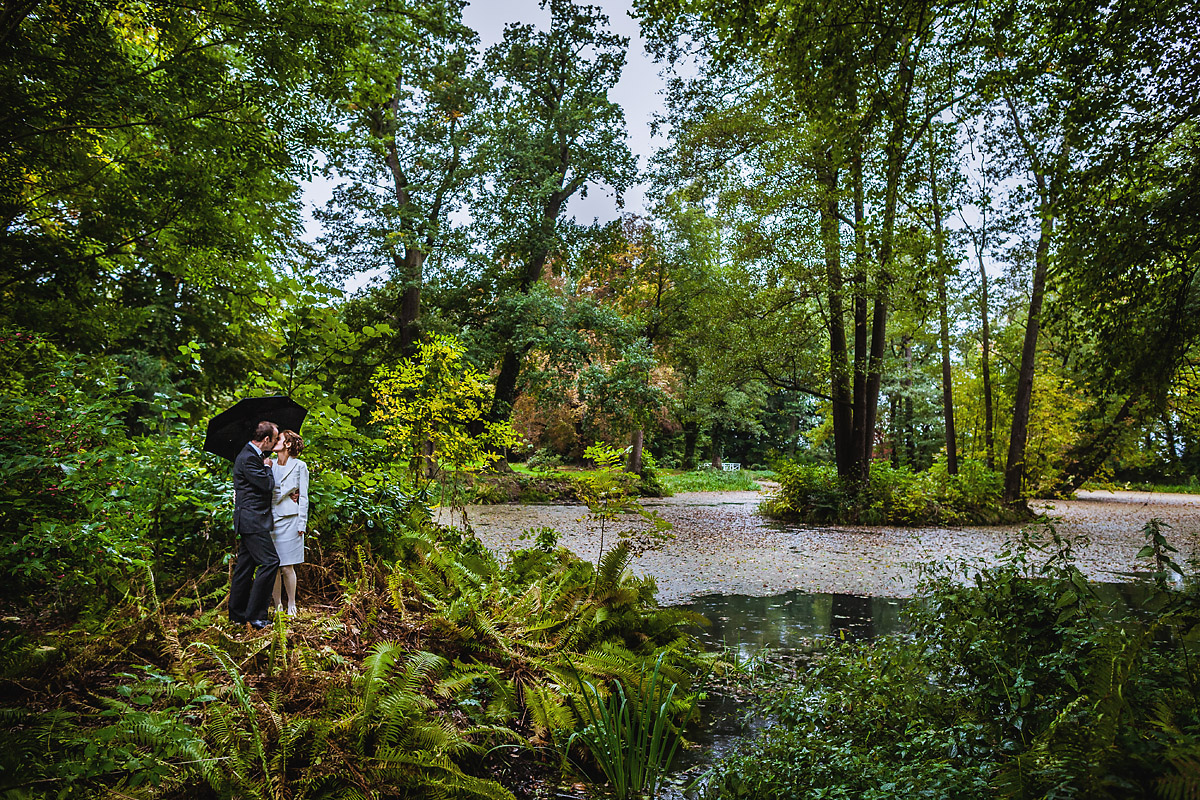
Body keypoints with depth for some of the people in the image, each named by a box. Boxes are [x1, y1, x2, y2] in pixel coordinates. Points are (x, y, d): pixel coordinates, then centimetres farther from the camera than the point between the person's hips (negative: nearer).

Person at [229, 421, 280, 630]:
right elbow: (267, 485, -18)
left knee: (245, 565, 14)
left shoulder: (256, 455, 16)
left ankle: (237, 613, 21)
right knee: (269, 561, -12)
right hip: (251, 519, -10)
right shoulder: (247, 458, -16)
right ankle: (255, 615, -8)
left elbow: (266, 486, 25)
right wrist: (267, 467, -1)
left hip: (251, 520, 10)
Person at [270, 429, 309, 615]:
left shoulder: (299, 466, -1)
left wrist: (302, 525, -4)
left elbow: (303, 497, 0)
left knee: (287, 567, -2)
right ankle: (277, 605, 16)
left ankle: (291, 606, 12)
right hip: (270, 519, 4)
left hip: (289, 521, -4)